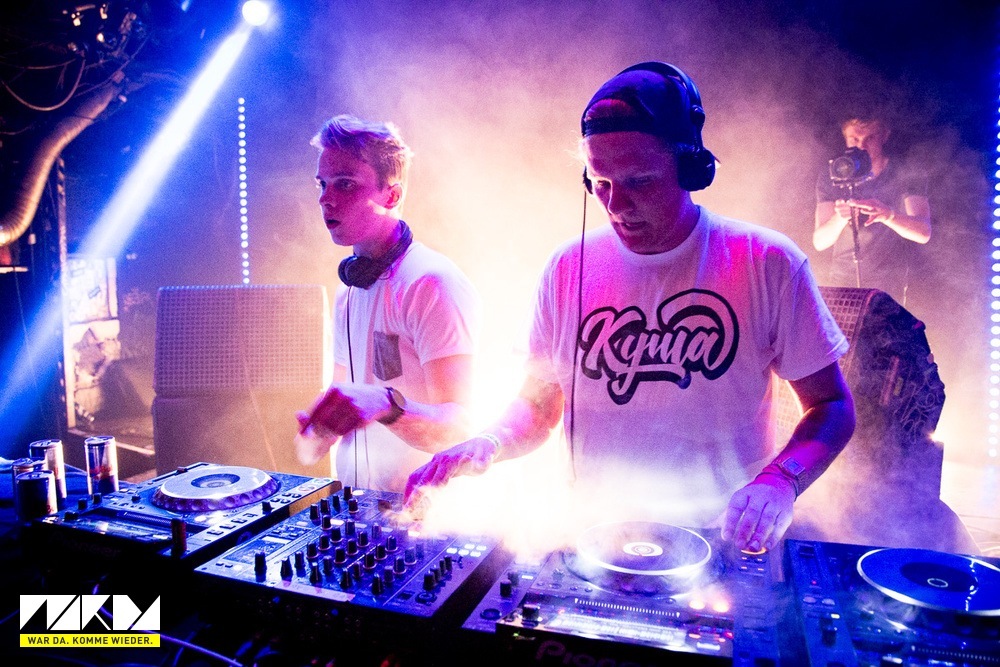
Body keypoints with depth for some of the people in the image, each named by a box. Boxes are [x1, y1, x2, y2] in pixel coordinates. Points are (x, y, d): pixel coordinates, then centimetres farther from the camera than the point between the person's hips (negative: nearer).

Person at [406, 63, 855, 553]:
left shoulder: (767, 264, -6)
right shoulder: (568, 268, 0)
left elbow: (831, 404, 1)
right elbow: (538, 403, 9)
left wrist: (780, 479, -17)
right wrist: (491, 444, -11)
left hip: (723, 547, 0)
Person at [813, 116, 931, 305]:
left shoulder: (907, 177, -2)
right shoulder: (831, 180, 3)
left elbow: (923, 233, -15)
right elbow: (819, 242, -5)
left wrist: (888, 215, -35)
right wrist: (839, 218, -27)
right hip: (841, 284, 2)